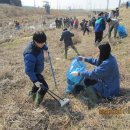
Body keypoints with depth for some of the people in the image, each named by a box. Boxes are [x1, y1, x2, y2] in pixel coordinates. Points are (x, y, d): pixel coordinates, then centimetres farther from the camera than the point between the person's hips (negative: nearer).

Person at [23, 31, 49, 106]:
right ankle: (38, 102, 21)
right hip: (34, 73, -9)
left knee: (39, 82, 31)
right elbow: (29, 70, -34)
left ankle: (32, 94, 60)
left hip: (38, 71, 9)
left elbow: (44, 45, 14)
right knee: (45, 87, -4)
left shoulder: (39, 44, -14)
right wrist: (35, 81, -37)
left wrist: (45, 50, -1)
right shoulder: (30, 54, -40)